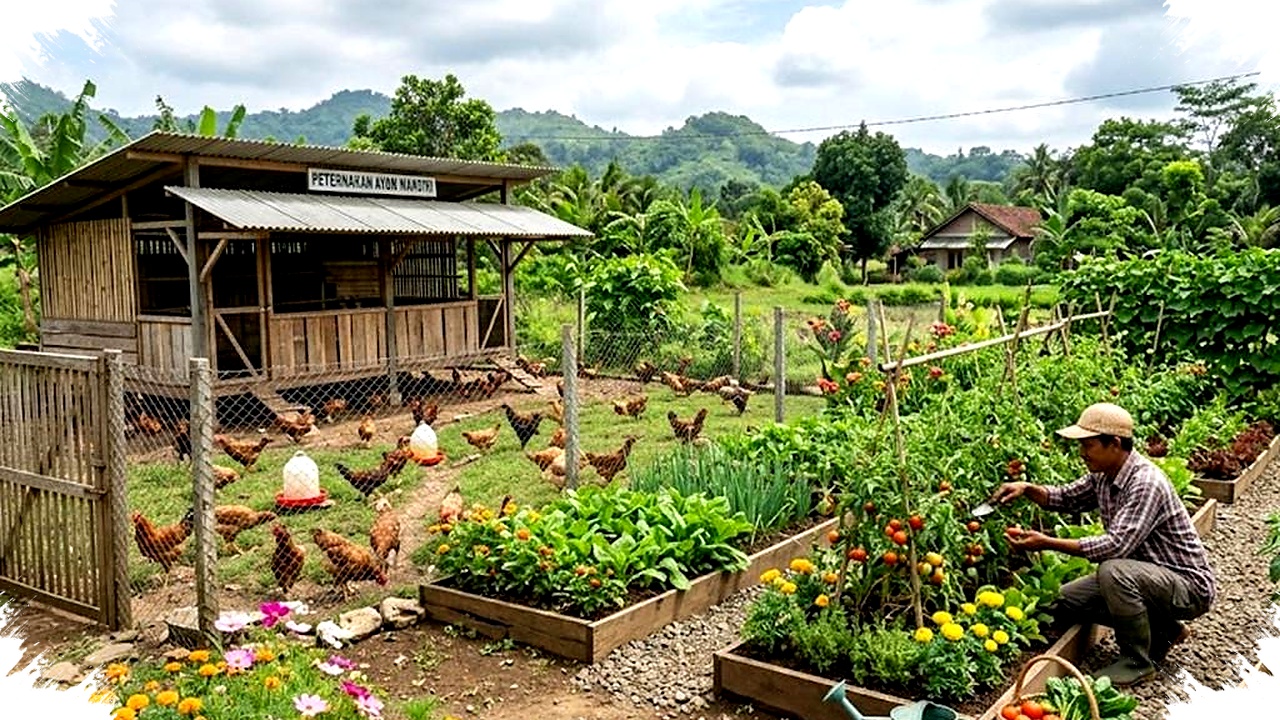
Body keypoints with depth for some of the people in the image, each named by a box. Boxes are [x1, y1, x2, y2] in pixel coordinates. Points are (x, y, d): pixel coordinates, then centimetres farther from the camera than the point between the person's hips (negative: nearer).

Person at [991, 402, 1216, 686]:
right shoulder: (1103, 476, 0)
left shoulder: (1146, 483, -27)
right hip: (1143, 576, 9)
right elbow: (1068, 498, 18)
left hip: (1190, 586, -9)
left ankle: (1138, 660, -13)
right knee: (1065, 602, 0)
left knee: (1113, 572, -35)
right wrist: (1027, 489, -2)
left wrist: (1047, 543, -34)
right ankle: (1161, 629, 12)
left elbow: (1117, 545, -36)